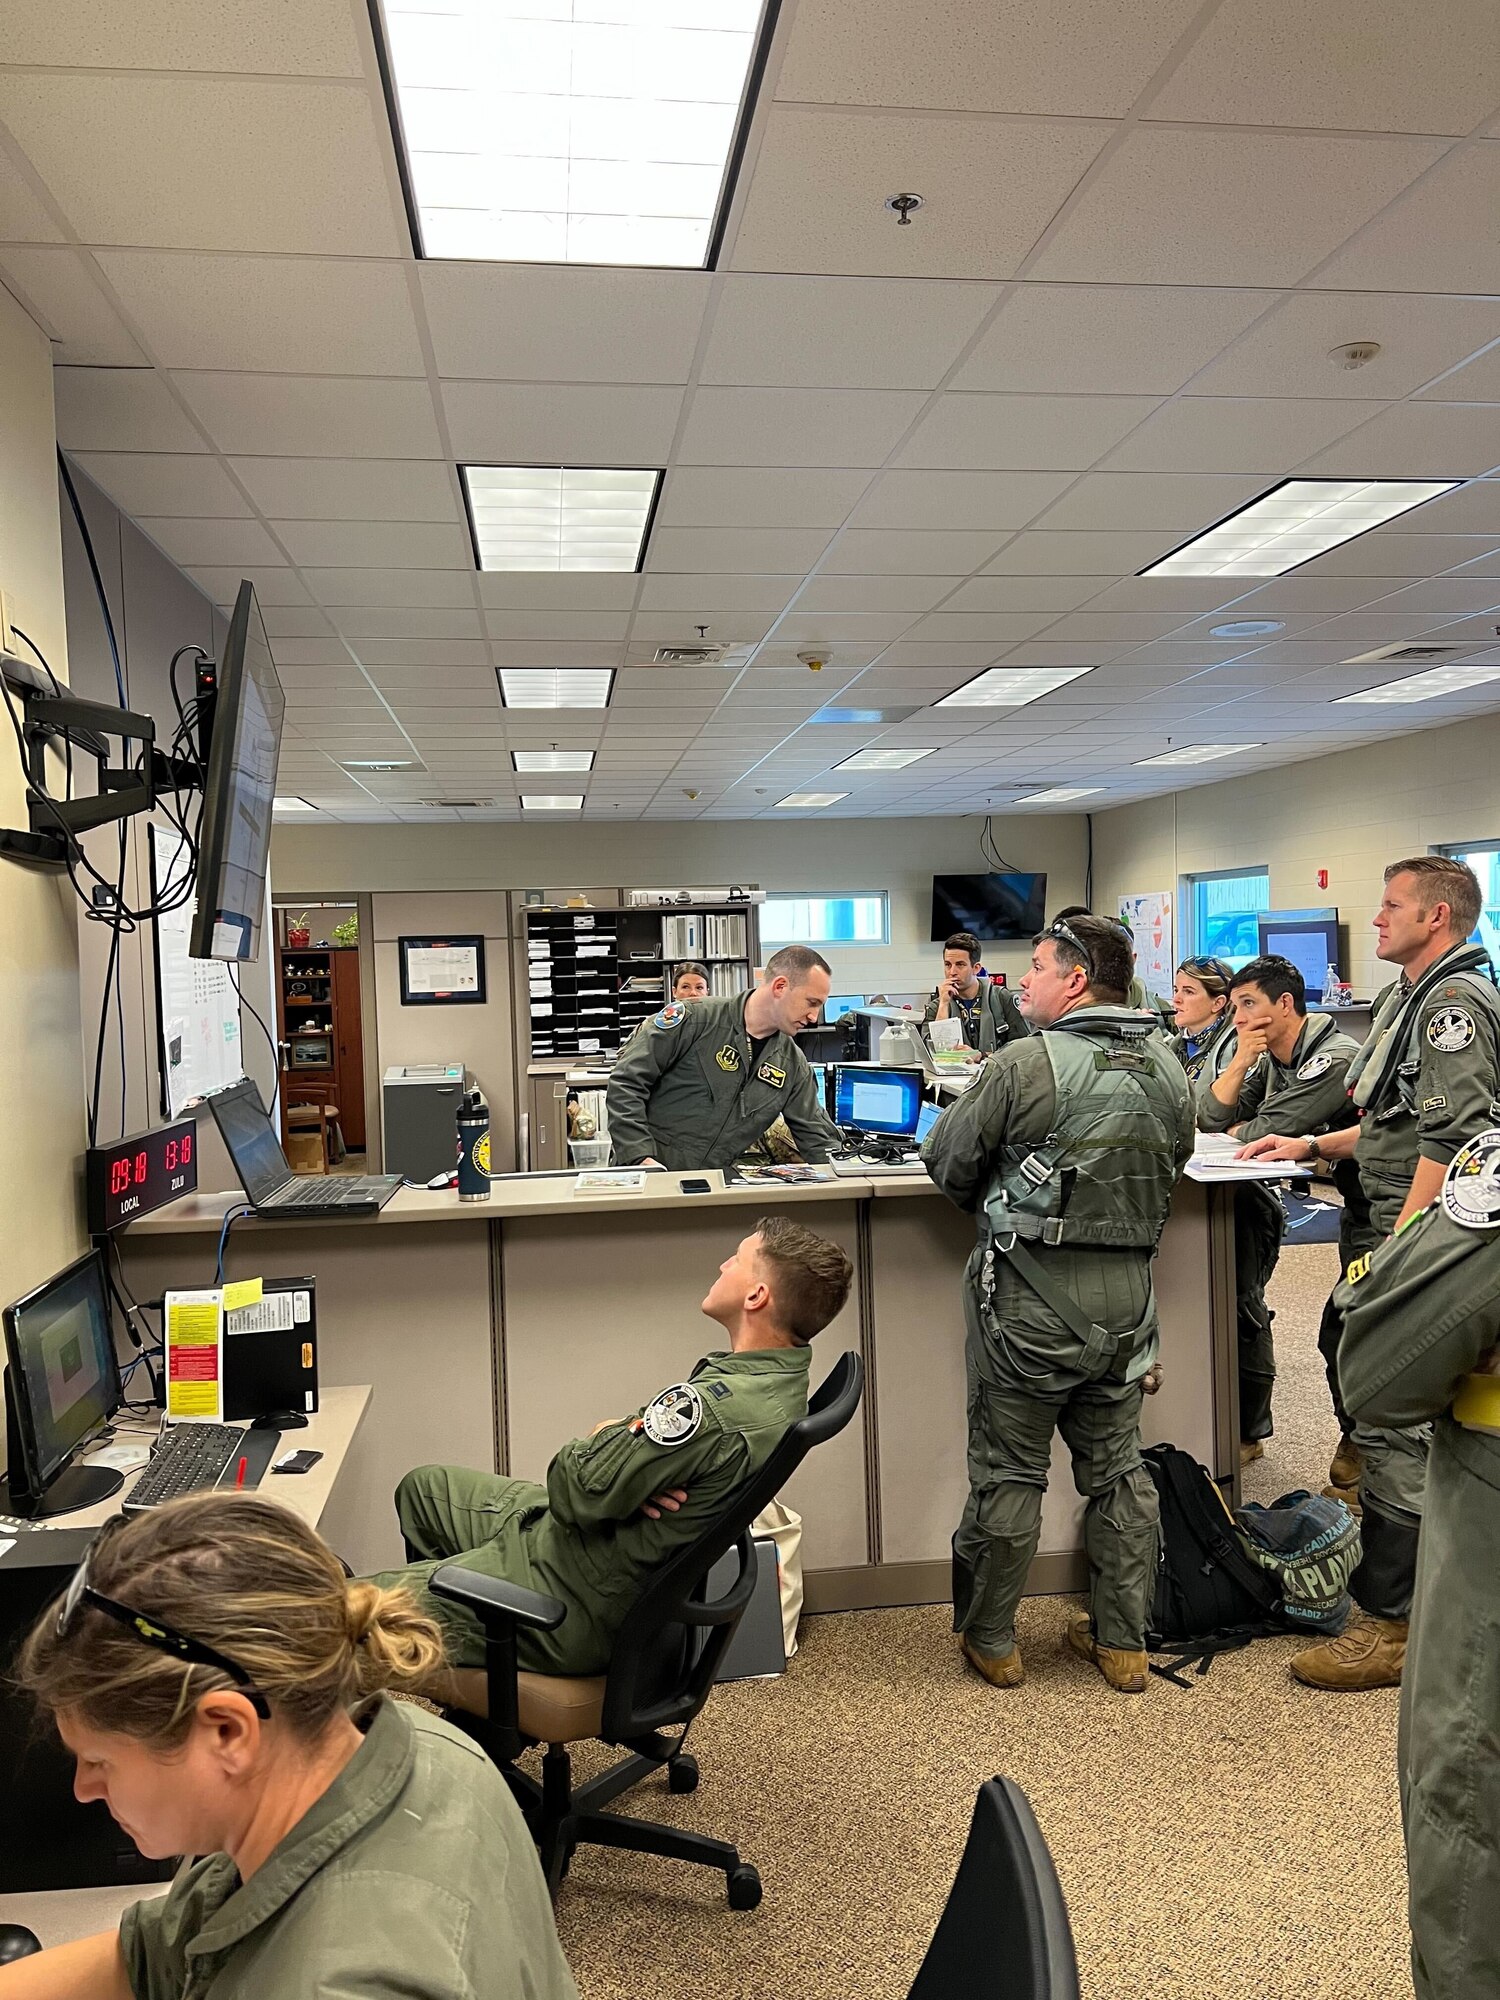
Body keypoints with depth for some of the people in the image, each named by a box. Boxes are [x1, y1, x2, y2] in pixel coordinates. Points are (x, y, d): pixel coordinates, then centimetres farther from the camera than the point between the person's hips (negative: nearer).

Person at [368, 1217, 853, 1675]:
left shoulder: (713, 1407, -34)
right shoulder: (785, 1377, -3)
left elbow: (575, 1492, -26)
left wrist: (600, 1440, -5)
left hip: (578, 1617, -10)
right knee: (423, 1487, 27)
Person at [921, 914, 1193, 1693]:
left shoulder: (1026, 1062, -16)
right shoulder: (1170, 1071, 2)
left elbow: (947, 1161, -7)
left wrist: (998, 1204, 14)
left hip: (1031, 1295, -5)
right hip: (1128, 1294, 5)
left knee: (1008, 1470, 8)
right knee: (1117, 1467, 17)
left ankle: (988, 1639, 22)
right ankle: (1124, 1643, 28)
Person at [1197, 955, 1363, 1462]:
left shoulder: (1336, 1057, -21)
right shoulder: (1267, 1058, 6)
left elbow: (1266, 1130, -23)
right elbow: (1208, 1118, 1)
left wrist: (1232, 1130, -2)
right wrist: (1240, 1061, -11)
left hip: (1368, 1200, -8)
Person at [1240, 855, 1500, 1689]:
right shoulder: (1418, 997, 18)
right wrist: (1314, 1146, 20)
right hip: (1385, 1222, 10)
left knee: (1394, 1422, -7)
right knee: (1344, 1343, 27)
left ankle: (1393, 1626, 1)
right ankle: (1364, 1457, 52)